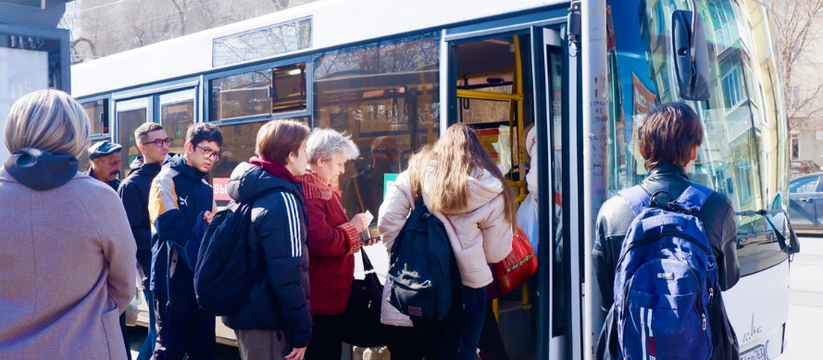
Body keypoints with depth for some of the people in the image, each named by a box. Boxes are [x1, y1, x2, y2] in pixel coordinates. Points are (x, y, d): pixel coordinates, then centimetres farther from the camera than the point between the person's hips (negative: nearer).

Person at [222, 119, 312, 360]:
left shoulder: (251, 192, 9)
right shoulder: (282, 199, -20)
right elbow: (287, 273, -23)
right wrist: (301, 331, -17)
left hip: (246, 311, 9)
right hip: (267, 318, -9)